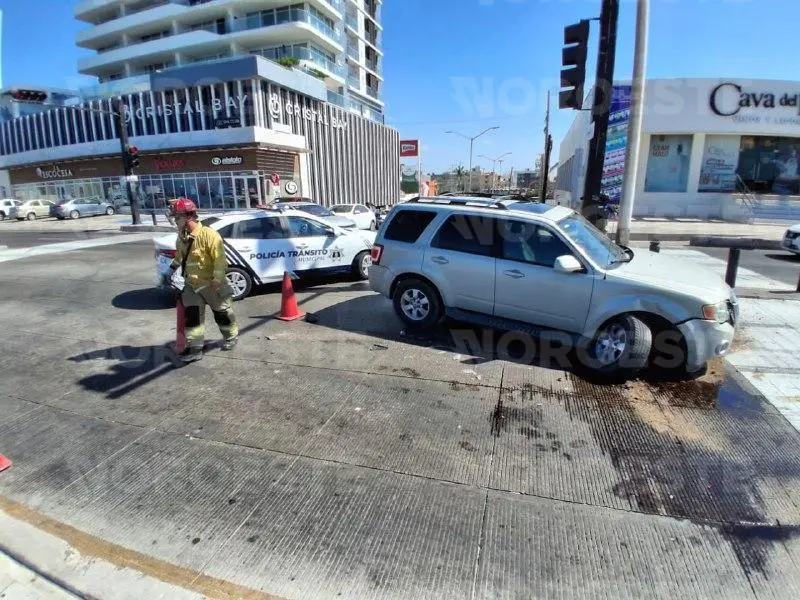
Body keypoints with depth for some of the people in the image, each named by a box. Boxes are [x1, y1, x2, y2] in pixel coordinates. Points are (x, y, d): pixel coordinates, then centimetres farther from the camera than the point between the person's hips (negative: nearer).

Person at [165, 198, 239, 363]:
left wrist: (217, 280, -26)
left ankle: (231, 336, 31)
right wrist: (173, 267, 19)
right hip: (191, 284, 7)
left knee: (221, 312, 9)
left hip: (211, 283, -7)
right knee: (192, 315, 2)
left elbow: (219, 259, -23)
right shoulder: (181, 238, 5)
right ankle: (195, 348, 8)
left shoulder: (208, 234, -20)